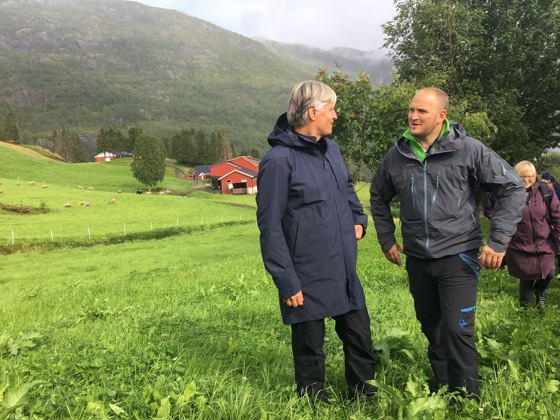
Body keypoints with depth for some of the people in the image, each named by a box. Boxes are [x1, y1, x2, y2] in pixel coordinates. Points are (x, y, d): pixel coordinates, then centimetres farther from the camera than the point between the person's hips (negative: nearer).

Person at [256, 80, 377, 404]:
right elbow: (270, 227, -15)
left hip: (345, 272, 7)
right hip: (308, 279, -7)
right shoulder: (279, 161, -17)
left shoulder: (331, 148, 7)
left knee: (360, 336, 19)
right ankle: (314, 400, 34)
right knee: (310, 347, 11)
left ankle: (363, 391, 41)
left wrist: (359, 219, 10)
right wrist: (287, 282, -15)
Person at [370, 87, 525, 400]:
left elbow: (513, 188, -7)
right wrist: (387, 239, 13)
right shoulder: (397, 155, 1)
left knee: (458, 330, -7)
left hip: (458, 256, -4)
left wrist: (499, 241, -12)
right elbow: (378, 197, 17)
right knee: (432, 329, 17)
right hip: (417, 260, 4)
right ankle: (442, 389, 37)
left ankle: (467, 399, 13)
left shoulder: (468, 150, -10)